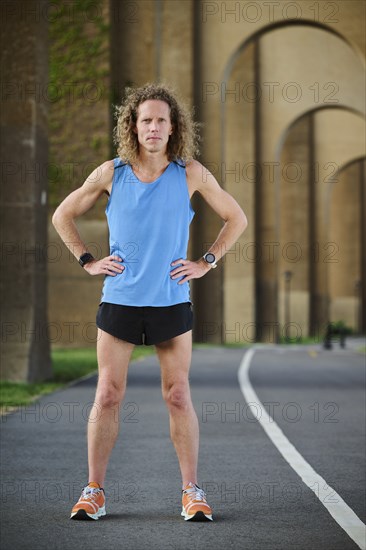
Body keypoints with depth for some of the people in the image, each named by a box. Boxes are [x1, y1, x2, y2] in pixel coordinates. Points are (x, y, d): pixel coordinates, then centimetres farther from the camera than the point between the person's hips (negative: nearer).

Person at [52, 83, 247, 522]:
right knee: (108, 396, 1)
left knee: (178, 397, 1)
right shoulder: (111, 174, 1)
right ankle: (94, 491, 9)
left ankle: (192, 492, 9)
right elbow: (62, 215, 13)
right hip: (119, 301, 0)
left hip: (171, 302, 0)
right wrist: (88, 262, 5)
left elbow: (236, 218, 11)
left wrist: (206, 263, 4)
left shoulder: (191, 174, 0)